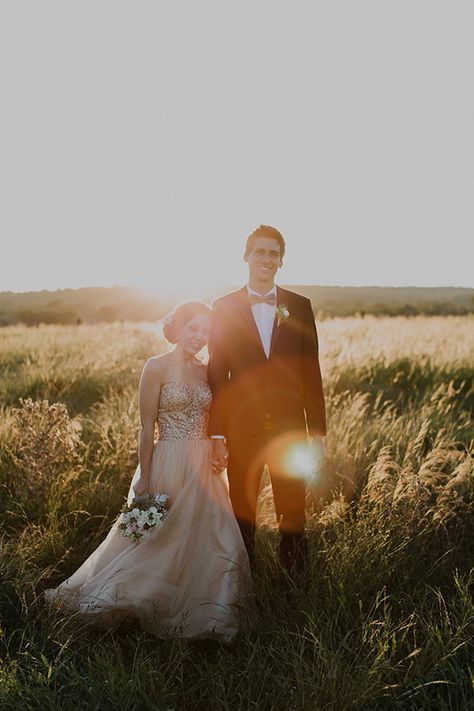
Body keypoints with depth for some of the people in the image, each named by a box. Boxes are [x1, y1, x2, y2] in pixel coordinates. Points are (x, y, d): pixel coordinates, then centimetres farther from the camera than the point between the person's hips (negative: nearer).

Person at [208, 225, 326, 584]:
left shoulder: (299, 306, 4)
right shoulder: (225, 308, 1)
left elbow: (311, 373, 5)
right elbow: (217, 376, 1)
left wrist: (318, 432, 2)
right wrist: (217, 435, -4)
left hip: (289, 427, 1)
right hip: (242, 429, 0)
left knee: (293, 515, 6)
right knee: (242, 514, 11)